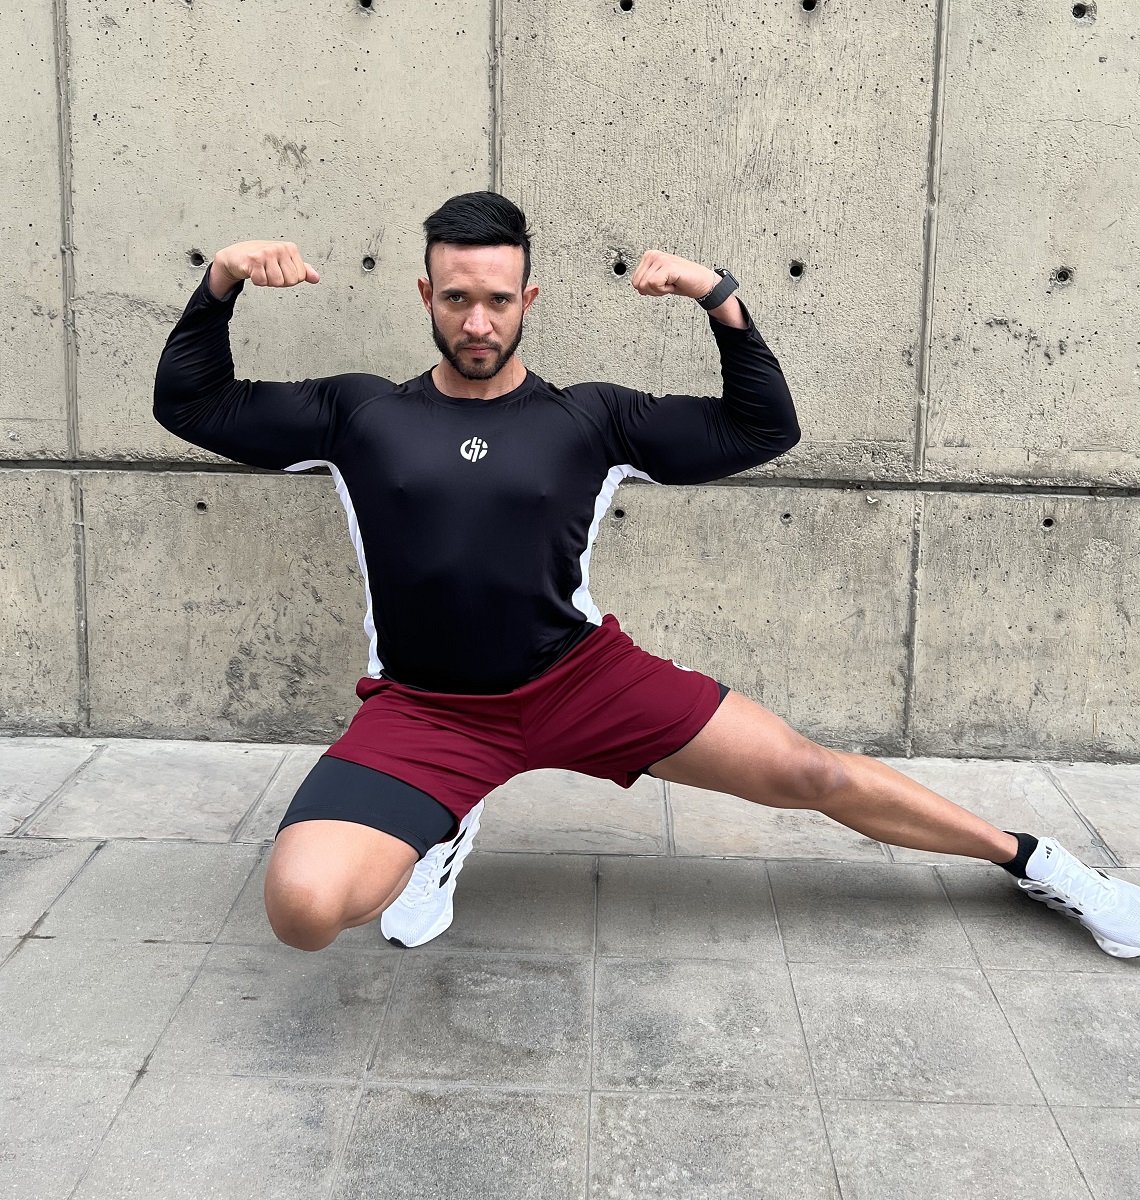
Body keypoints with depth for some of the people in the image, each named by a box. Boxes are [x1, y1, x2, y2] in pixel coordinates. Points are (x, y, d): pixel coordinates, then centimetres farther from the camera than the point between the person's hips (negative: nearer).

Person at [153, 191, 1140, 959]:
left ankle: (1034, 862, 19)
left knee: (814, 773, -3)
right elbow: (189, 404, 11)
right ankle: (436, 839, 7)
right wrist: (220, 285, -6)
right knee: (303, 906, -27)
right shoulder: (361, 415, 6)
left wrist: (723, 301, -7)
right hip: (423, 709, 0)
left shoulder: (589, 418, 5)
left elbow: (764, 430, 7)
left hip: (581, 680, 1)